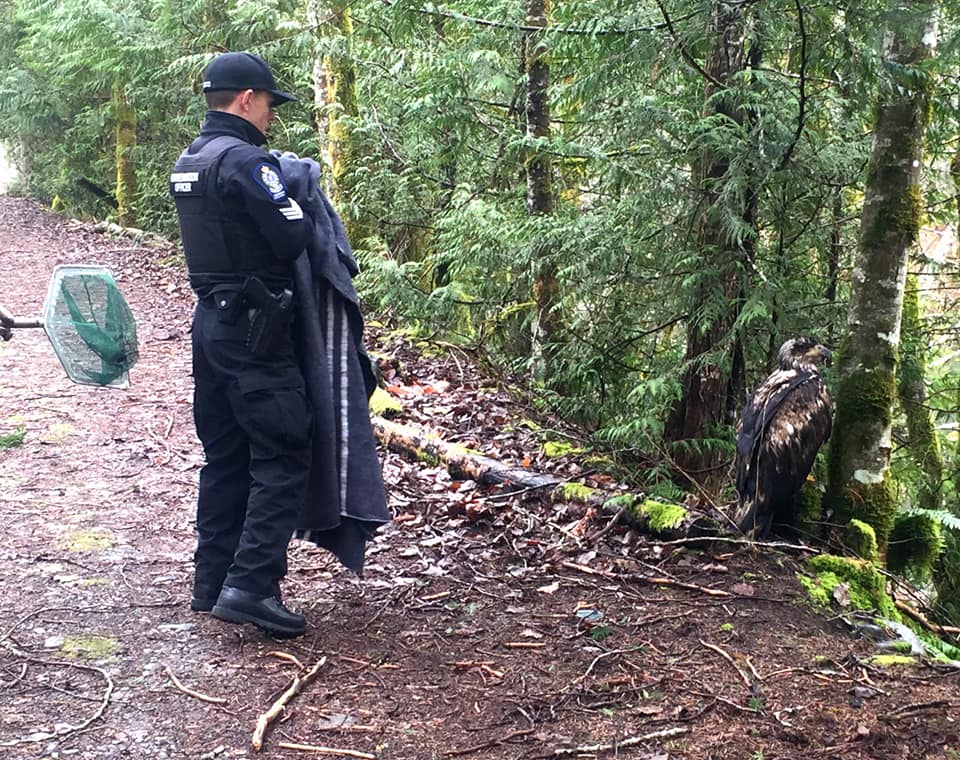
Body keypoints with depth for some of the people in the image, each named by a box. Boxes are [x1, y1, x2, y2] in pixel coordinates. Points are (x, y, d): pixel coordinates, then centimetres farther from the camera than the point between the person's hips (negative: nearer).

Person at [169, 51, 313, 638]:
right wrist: (300, 206, 2)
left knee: (225, 456, 14)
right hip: (253, 328, -9)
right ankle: (251, 585, -10)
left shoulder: (189, 162, 14)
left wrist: (278, 195, 11)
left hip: (211, 321, 9)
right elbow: (294, 237, -19)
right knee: (283, 457, -5)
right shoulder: (246, 160, -16)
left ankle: (212, 583, 20)